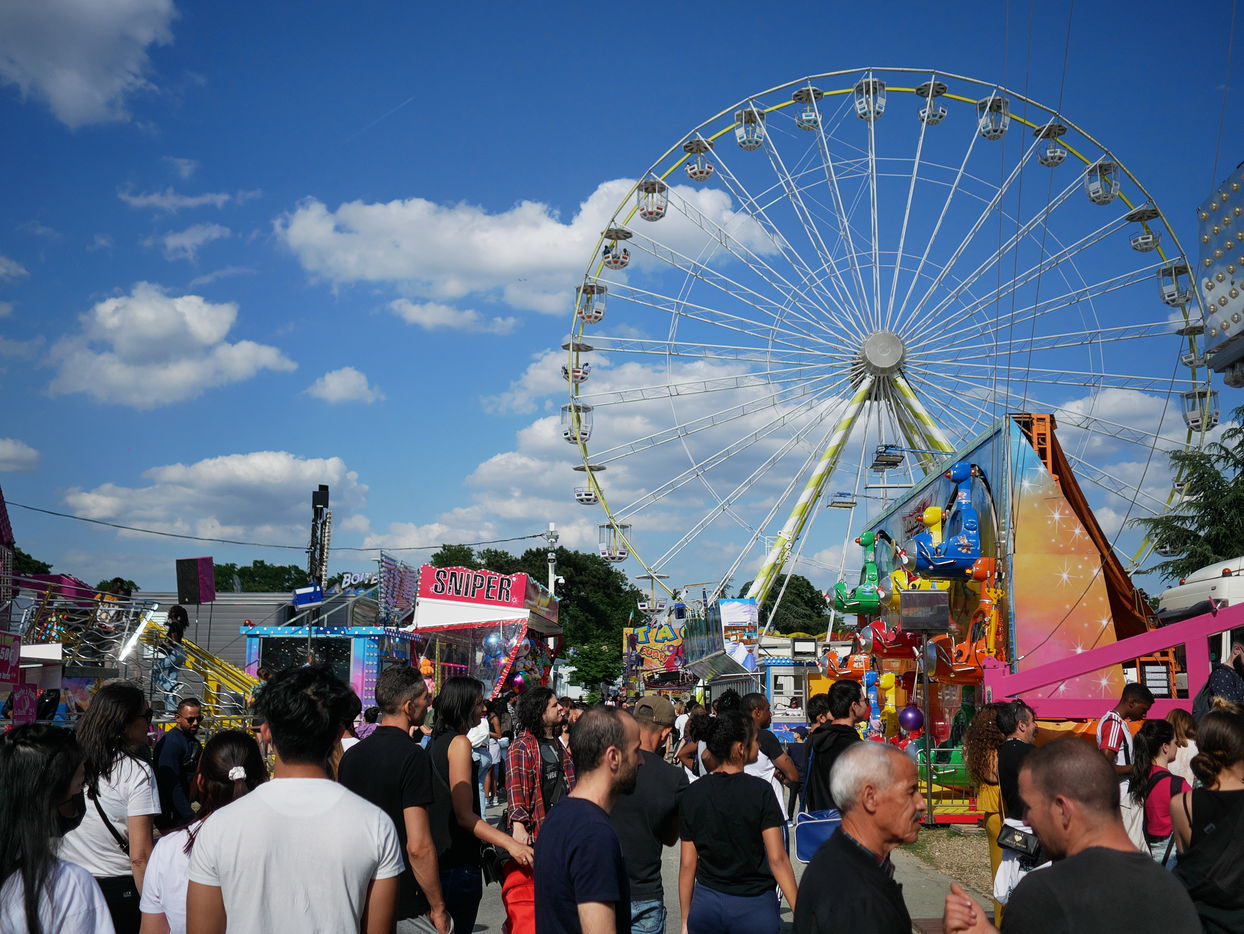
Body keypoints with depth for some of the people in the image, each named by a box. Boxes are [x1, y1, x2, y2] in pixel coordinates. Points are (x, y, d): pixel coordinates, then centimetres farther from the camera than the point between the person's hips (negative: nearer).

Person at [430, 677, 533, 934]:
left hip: (437, 855, 9)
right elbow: (465, 815, -19)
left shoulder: (435, 741, 12)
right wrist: (510, 844, -27)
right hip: (459, 862, -9)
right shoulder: (460, 742, -14)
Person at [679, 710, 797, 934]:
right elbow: (777, 859, -14)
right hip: (754, 907, -3)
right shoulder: (760, 790, -10)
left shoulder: (693, 794, 0)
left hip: (706, 906, 3)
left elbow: (687, 864, 2)